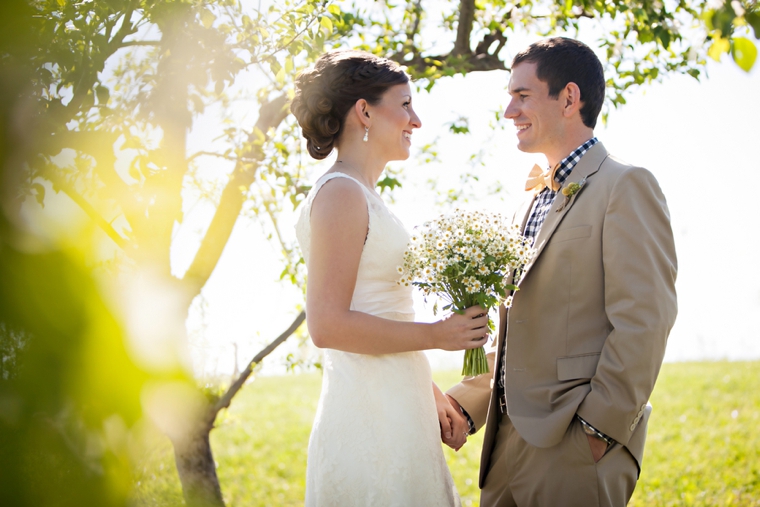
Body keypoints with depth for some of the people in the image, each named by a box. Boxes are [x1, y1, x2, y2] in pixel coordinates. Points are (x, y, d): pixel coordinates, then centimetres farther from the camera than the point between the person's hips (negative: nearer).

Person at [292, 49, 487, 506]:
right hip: (372, 419, -9)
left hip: (394, 412, 9)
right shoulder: (341, 194, -12)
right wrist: (437, 335, -13)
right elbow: (328, 325, -19)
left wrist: (428, 391, 17)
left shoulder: (364, 197, 17)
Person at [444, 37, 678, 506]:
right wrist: (466, 404, 9)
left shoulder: (626, 186, -6)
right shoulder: (533, 203, 19)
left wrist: (599, 428, -18)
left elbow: (643, 322, -15)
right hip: (509, 444, 8)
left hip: (576, 450, -7)